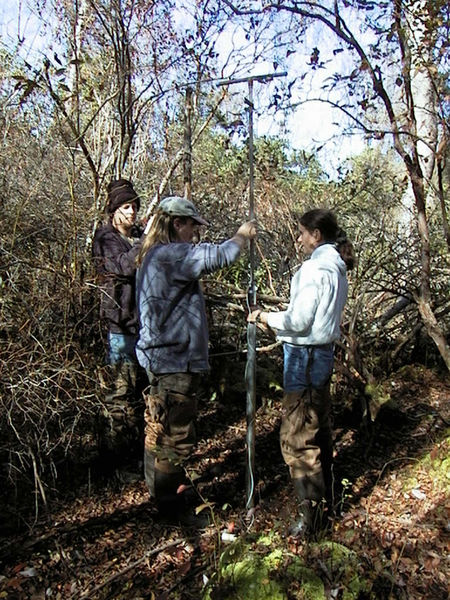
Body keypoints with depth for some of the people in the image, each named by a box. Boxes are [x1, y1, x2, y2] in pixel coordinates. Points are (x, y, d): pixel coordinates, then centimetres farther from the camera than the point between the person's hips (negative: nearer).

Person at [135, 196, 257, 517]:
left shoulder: (157, 256, 13)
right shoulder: (169, 255, -21)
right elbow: (219, 255, -22)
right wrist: (242, 235, -5)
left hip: (163, 358, 11)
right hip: (174, 362, -11)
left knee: (161, 430, 24)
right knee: (176, 434, 4)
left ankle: (167, 486, 43)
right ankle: (170, 500, 21)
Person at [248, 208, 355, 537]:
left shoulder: (315, 268, -19)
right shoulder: (336, 266, 10)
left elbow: (298, 321, -20)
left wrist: (264, 317, -7)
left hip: (305, 357, -10)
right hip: (323, 352, 10)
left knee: (297, 436, 0)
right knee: (319, 427, 22)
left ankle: (311, 508, 10)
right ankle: (325, 492, 38)